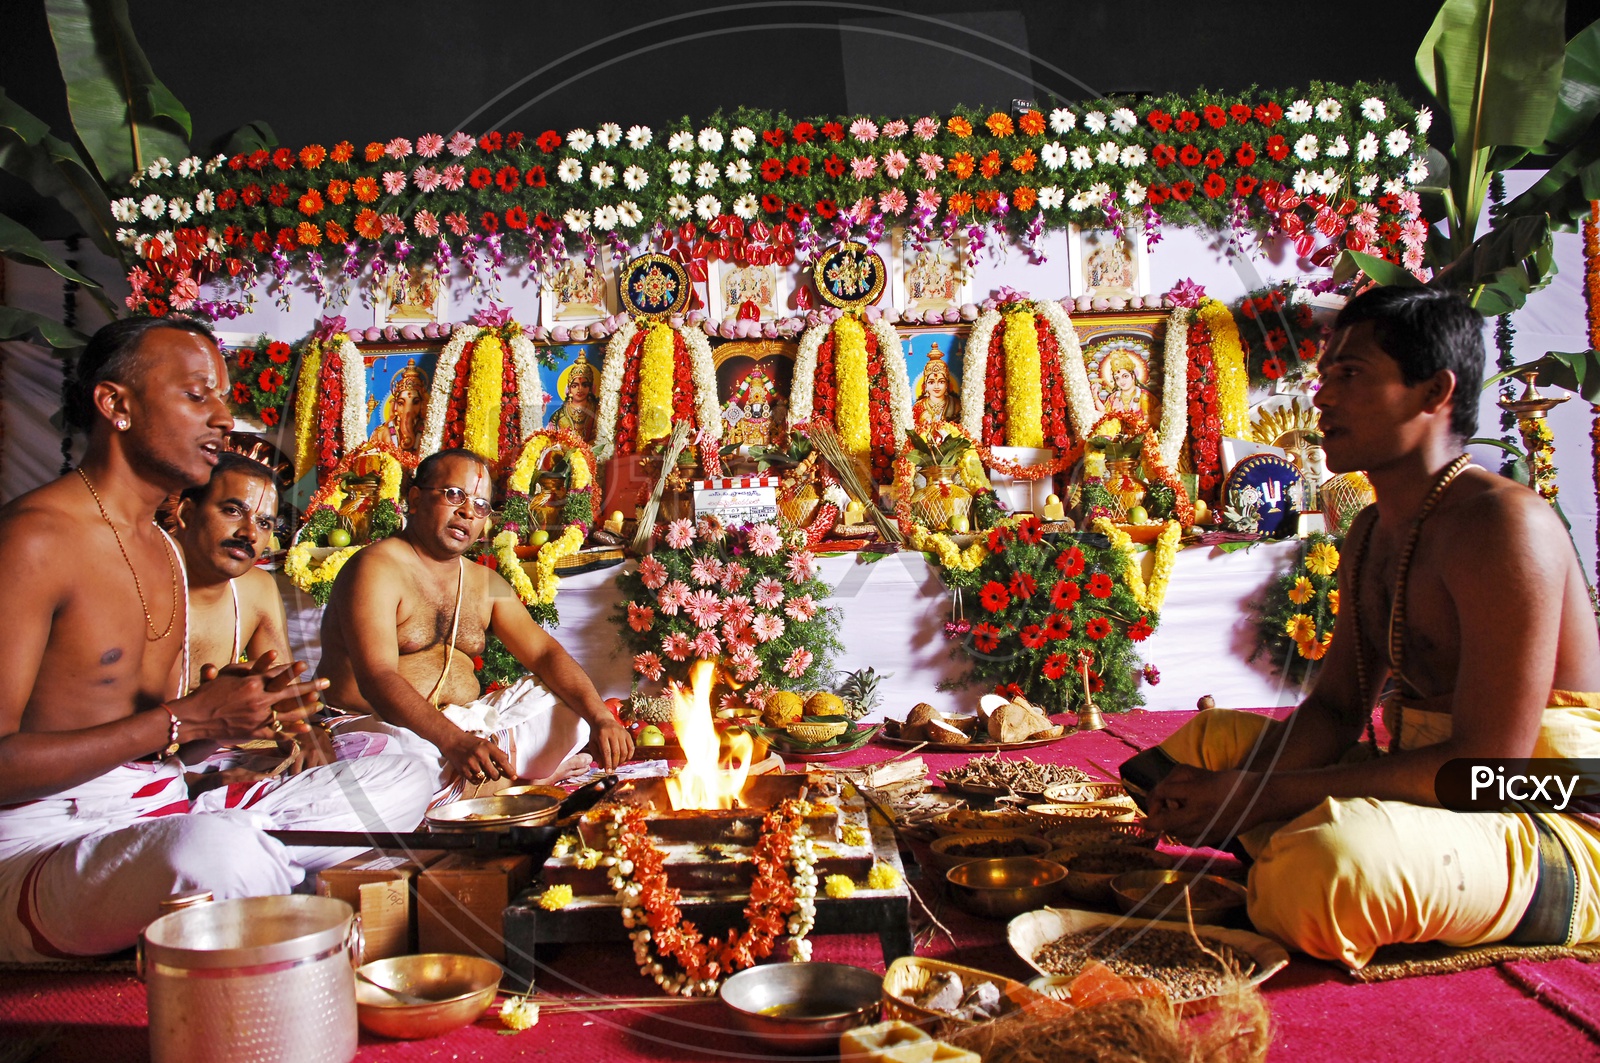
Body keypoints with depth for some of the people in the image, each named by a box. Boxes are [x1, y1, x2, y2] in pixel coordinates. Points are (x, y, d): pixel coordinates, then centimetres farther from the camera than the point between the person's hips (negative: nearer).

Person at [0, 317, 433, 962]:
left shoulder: (164, 549, 17)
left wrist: (231, 708, -4)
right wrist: (185, 719, -18)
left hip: (162, 816, 9)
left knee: (398, 781, 7)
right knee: (218, 846, -41)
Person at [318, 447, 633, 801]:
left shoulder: (487, 584, 14)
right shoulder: (376, 569, -9)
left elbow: (544, 652, 4)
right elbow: (377, 679, -23)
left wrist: (600, 718, -15)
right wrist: (452, 742, -38)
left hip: (466, 725, 8)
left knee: (574, 702, -3)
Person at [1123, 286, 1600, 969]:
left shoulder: (1504, 523, -21)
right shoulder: (1371, 534, 9)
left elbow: (1488, 764, -26)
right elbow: (1334, 711, 9)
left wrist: (1260, 796, -26)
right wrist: (1230, 790, -11)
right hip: (1426, 802, 8)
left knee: (1336, 854, -36)